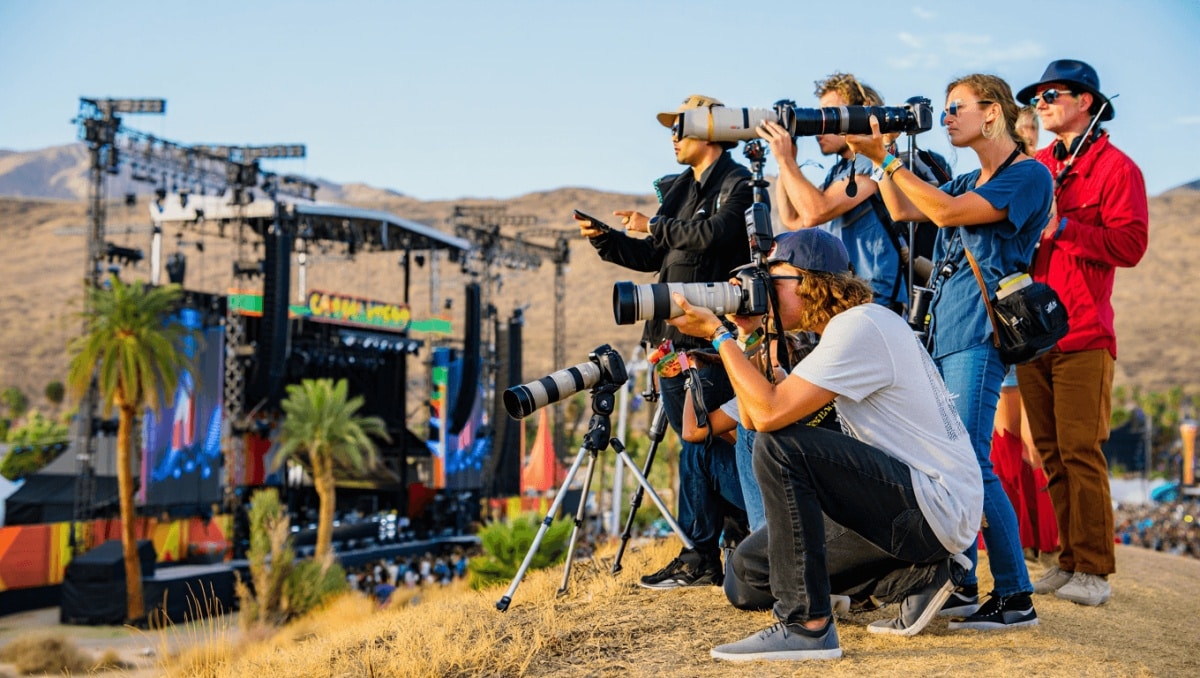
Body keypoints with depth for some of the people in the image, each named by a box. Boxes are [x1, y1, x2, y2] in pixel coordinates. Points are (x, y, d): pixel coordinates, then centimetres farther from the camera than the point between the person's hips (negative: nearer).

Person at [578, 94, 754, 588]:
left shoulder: (737, 184, -4)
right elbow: (653, 258, 21)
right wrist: (605, 239, 8)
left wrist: (654, 228, -10)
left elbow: (713, 233, -22)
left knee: (707, 441, -11)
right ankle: (700, 557, 12)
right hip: (673, 334, 9)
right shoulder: (680, 189, 21)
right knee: (694, 443, 9)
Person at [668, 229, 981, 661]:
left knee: (779, 448, -23)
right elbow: (754, 415, 10)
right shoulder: (846, 328, 14)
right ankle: (920, 572, 15)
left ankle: (806, 626, -19)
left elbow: (770, 413, -26)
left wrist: (717, 334, -16)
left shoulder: (859, 327, -16)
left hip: (938, 507, -10)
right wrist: (747, 333, 3)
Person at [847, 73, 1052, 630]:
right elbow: (903, 211, 19)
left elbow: (947, 212, -17)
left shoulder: (1029, 175, -6)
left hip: (978, 335, -9)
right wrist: (879, 159, 6)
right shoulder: (970, 182, 22)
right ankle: (961, 587, 15)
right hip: (942, 332, 9)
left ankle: (1016, 598, -9)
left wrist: (887, 158, -15)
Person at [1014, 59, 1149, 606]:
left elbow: (1130, 245, -12)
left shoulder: (1115, 167, 0)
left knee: (1080, 451, -9)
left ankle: (1094, 570, -4)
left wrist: (1061, 226, -17)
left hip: (1083, 335, -6)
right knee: (1051, 452, 7)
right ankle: (1069, 559, 13)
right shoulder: (1035, 168, 19)